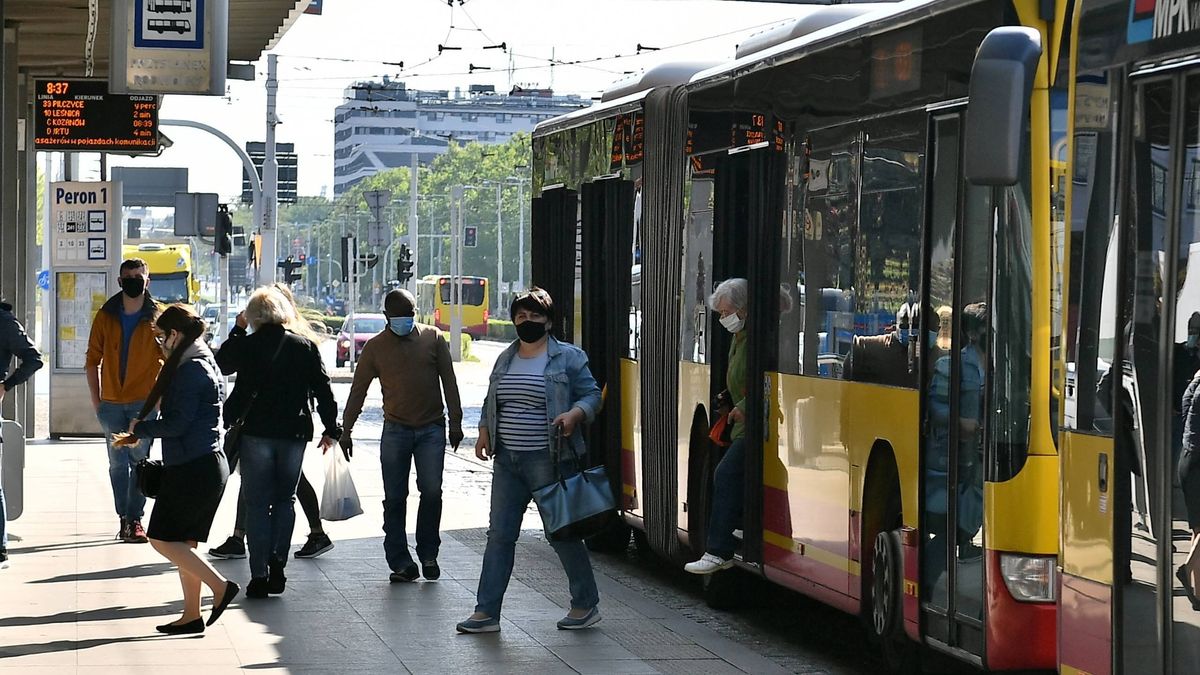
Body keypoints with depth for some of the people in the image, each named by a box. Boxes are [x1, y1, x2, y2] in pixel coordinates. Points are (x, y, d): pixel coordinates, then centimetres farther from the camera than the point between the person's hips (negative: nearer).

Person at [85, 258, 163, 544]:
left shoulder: (156, 318, -1)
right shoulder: (106, 316, 4)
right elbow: (93, 359, 8)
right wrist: (96, 398, 3)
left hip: (144, 402, -3)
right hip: (111, 402, 3)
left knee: (139, 461, -4)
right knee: (118, 463, 7)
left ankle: (134, 519, 0)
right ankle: (125, 518, 14)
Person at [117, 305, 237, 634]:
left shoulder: (190, 370, -15)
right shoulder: (202, 363, 17)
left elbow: (178, 423, -19)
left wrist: (139, 428, -4)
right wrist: (139, 436, 23)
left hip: (192, 469, -10)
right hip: (208, 466, 10)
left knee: (163, 538, -5)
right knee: (183, 542, 12)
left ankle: (220, 585, -8)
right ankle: (192, 615, 13)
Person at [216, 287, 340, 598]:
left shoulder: (245, 346, -5)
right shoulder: (305, 347, 1)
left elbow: (220, 364, 14)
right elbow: (323, 390, 2)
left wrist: (236, 331, 19)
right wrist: (331, 429, 10)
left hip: (255, 433, -2)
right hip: (294, 433, 2)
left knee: (257, 504, 5)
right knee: (285, 499, 15)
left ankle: (259, 575, 0)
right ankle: (278, 562, 0)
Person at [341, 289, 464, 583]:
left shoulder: (433, 338, 3)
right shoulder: (375, 346, 3)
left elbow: (449, 382, 6)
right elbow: (358, 390, 6)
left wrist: (455, 422, 3)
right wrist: (345, 431, 4)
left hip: (432, 429, 0)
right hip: (395, 430, 0)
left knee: (432, 492, -4)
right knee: (394, 498, 0)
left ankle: (428, 555, 12)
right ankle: (401, 563, 5)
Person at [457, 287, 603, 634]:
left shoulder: (568, 357, -2)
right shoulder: (505, 359, 15)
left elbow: (592, 395, -2)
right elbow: (491, 401, 24)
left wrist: (574, 414, -21)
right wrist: (484, 430, 8)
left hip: (549, 461, -6)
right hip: (507, 460, 6)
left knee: (562, 533, 1)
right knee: (499, 535, 3)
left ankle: (586, 604, 16)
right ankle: (486, 612, 5)